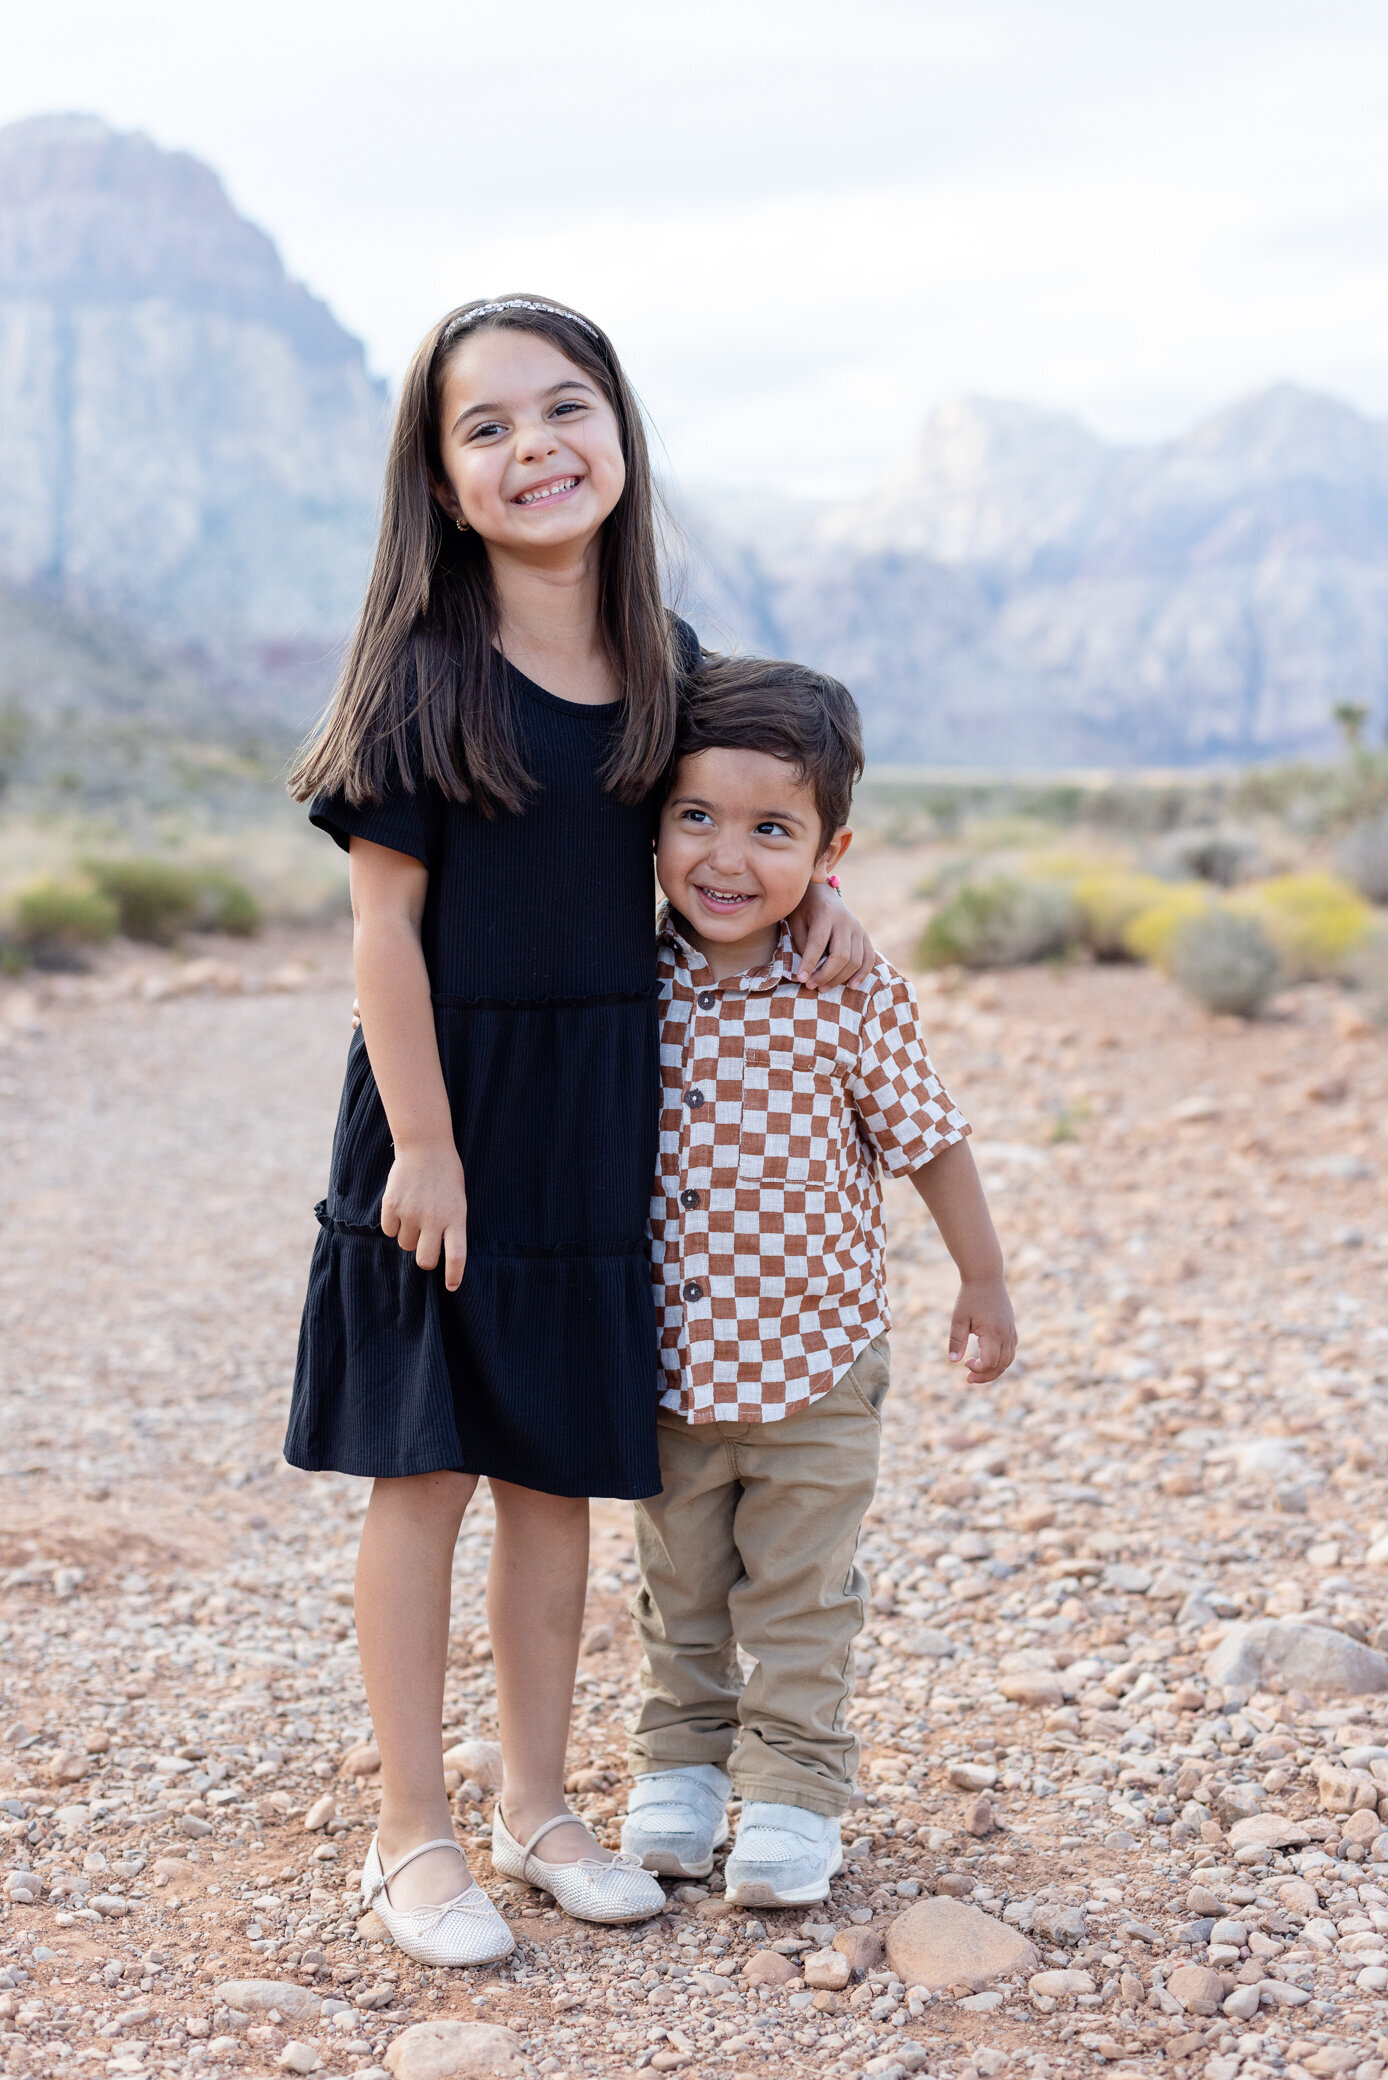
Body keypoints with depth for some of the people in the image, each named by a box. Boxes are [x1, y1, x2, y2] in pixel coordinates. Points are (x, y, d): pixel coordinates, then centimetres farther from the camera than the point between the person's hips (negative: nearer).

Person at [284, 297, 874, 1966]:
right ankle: (412, 1834, 17)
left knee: (556, 1477, 12)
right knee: (421, 1476, 4)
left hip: (600, 1125, 4)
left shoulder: (668, 665, 3)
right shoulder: (424, 670, -10)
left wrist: (812, 892, 1)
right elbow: (387, 918, -12)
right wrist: (423, 1141, -16)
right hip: (443, 1110, -4)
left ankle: (533, 1809, 27)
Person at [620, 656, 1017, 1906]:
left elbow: (928, 1141, -4)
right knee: (677, 1589, 18)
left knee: (799, 1596, 9)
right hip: (667, 1366, 3)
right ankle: (679, 1761, 35)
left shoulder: (854, 1000, -15)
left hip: (812, 1366, -3)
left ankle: (793, 1792, 21)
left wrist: (983, 1279, 4)